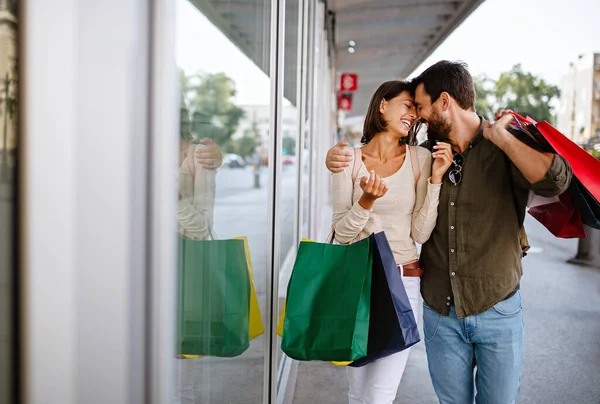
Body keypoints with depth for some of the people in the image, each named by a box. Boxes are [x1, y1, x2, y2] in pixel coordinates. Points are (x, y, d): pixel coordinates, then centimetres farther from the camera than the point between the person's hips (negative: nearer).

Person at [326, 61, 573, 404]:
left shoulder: (508, 147, -9)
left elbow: (555, 180, -28)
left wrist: (498, 135, -23)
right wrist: (339, 160, -4)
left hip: (497, 311, -3)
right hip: (440, 311, 3)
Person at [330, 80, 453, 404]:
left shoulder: (420, 159, -1)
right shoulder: (349, 160, -2)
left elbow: (420, 233, -6)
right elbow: (341, 234, -6)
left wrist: (435, 178, -13)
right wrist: (367, 200, -23)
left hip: (403, 281, 0)